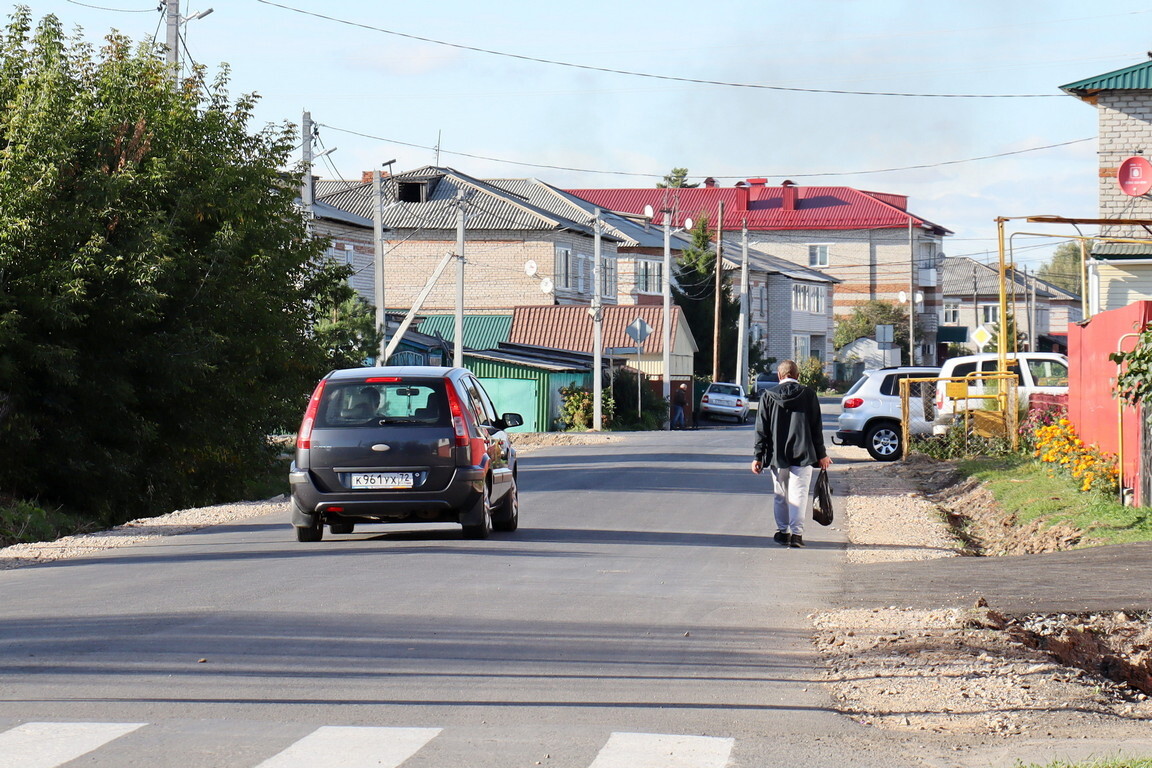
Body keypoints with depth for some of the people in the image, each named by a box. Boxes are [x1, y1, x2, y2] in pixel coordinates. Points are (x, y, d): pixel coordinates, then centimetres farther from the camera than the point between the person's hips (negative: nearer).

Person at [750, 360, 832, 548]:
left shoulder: (768, 396, 2)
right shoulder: (808, 395, 0)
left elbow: (761, 429, 3)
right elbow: (817, 428, 2)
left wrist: (758, 456, 7)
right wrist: (821, 455, 9)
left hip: (777, 455, 2)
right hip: (802, 455, -2)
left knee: (780, 495, 13)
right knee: (799, 494, -2)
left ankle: (782, 531, 17)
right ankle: (796, 533, -10)